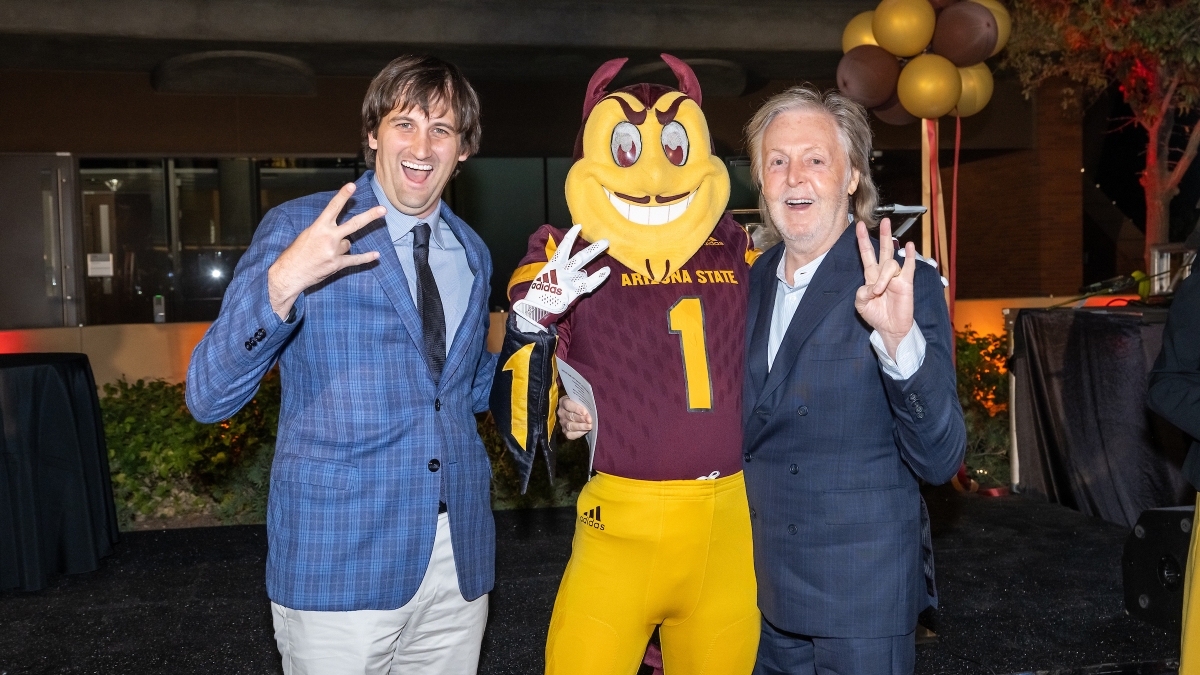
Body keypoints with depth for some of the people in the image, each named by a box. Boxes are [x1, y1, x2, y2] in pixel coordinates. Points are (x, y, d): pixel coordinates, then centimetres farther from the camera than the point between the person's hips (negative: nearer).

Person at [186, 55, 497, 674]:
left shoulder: (472, 253, 11)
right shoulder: (298, 228, -5)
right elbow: (208, 397, -13)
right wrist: (281, 282, -29)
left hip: (459, 554, 5)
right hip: (340, 559, -4)